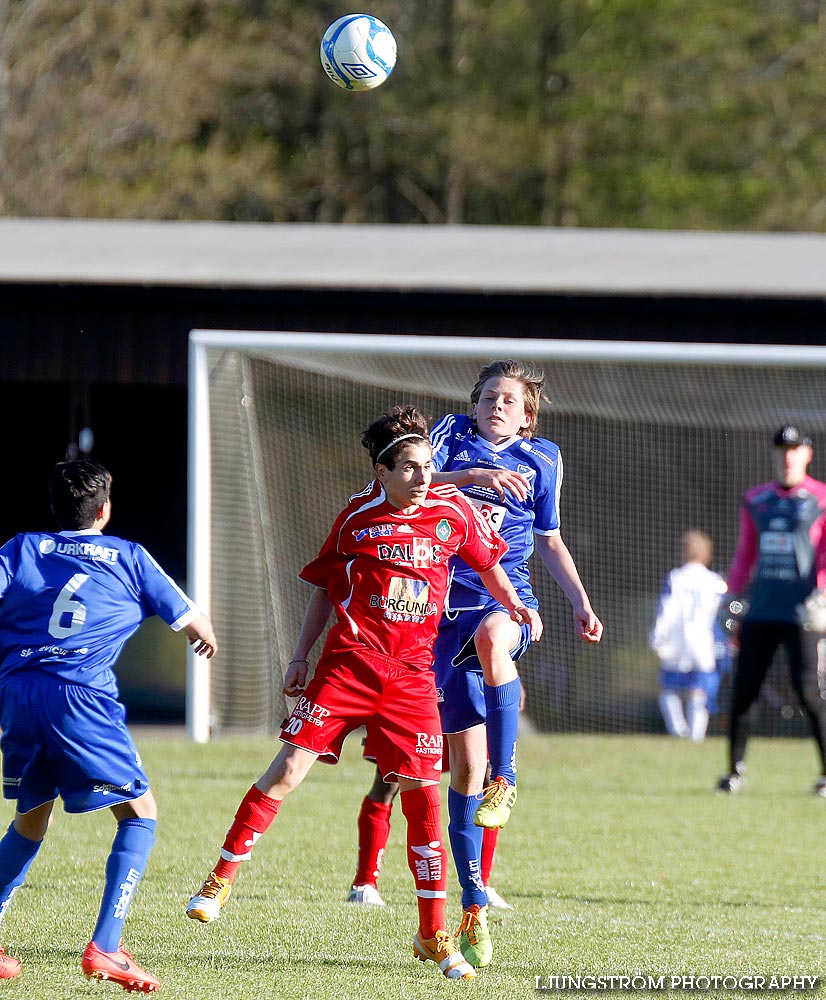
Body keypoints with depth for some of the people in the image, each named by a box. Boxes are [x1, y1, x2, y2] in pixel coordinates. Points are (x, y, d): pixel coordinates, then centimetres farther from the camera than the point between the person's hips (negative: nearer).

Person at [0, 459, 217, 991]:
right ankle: (104, 948, -9)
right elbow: (190, 621, 23)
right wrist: (208, 636, 45)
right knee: (140, 815, 6)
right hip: (81, 700, -4)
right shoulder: (127, 557, 12)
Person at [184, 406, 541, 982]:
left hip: (413, 673, 1)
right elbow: (326, 587, 12)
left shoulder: (454, 511, 2)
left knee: (424, 790, -3)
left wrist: (515, 606, 7)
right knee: (290, 767, -11)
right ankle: (221, 881, 3)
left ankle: (434, 936, 6)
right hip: (349, 660, -1)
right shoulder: (358, 516, 1)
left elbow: (486, 562, 20)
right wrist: (301, 654, 8)